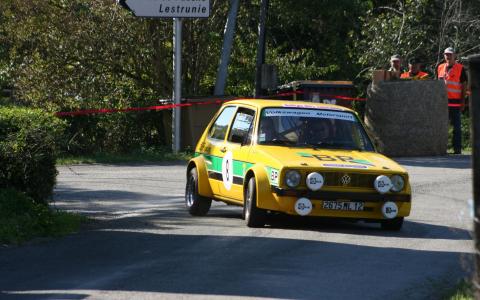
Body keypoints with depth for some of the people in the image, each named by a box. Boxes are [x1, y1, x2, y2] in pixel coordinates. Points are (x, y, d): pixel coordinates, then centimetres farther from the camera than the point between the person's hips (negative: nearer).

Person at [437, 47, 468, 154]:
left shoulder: (460, 68, -1)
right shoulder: (440, 68, 12)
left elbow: (464, 85, -1)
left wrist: (463, 101, -7)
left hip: (455, 102, -4)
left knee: (456, 127, -1)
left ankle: (457, 149, 2)